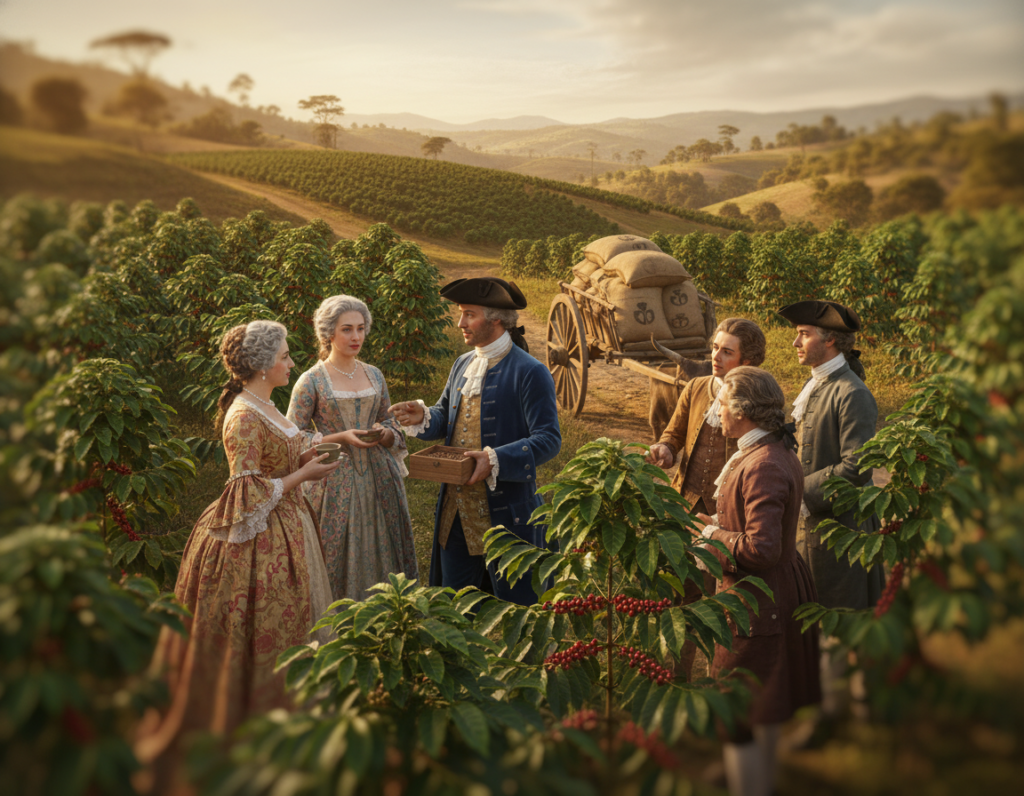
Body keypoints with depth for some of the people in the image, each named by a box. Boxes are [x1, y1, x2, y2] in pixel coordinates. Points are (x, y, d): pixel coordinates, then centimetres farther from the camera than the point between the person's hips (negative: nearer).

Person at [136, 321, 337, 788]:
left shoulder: (264, 407, 9)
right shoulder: (243, 418, -21)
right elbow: (250, 495, -22)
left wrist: (301, 460, 3)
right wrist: (303, 474, -16)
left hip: (285, 534, 10)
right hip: (259, 544, -10)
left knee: (285, 628, 17)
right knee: (260, 635, 1)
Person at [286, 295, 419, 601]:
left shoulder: (374, 375, 8)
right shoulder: (311, 381, -6)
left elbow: (391, 424, 17)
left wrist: (385, 433, -7)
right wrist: (341, 437, -16)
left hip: (378, 477, 4)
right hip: (336, 481, -4)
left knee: (382, 554, 8)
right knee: (338, 560, 1)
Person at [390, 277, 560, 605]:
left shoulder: (529, 373, -12)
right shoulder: (462, 365, 11)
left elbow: (548, 439, -16)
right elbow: (445, 417, 20)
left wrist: (496, 460, -29)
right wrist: (423, 416, -3)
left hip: (506, 511, -7)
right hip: (456, 507, 7)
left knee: (513, 602, 6)